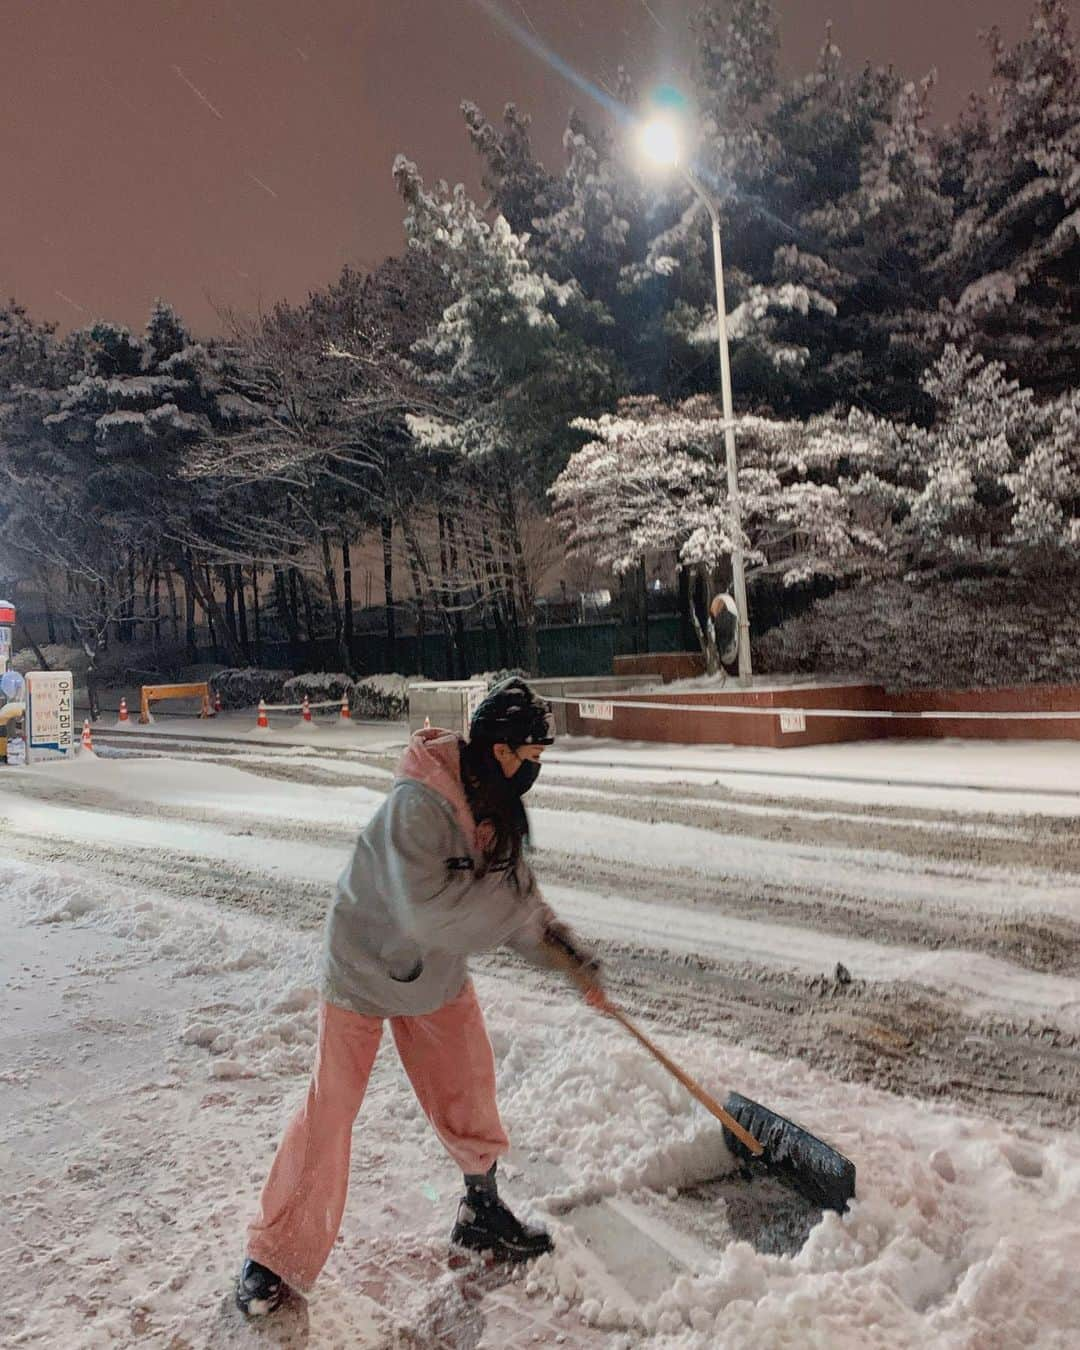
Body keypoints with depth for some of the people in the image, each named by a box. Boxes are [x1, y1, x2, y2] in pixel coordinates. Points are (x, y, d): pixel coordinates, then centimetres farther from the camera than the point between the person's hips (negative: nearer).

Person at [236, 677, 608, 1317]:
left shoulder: (493, 807, -7)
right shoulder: (418, 805, -34)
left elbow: (519, 901, 2)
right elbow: (429, 911, -40)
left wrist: (577, 962, -4)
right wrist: (515, 897, -31)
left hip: (439, 973, 7)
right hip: (366, 970, -7)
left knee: (469, 1091, 13)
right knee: (330, 1112, 2)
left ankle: (482, 1211, 35)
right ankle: (276, 1254, 21)